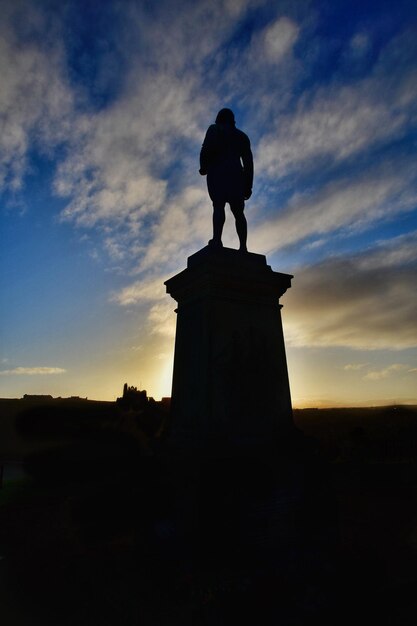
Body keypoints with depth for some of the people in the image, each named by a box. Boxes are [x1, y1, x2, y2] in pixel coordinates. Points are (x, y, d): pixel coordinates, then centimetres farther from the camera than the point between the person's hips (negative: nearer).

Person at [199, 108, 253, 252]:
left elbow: (207, 149, -7)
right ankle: (243, 247, -11)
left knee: (218, 205, -18)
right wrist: (248, 186, 13)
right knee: (238, 211, 1)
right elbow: (248, 162, 15)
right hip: (236, 174, 4)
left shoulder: (214, 129, 12)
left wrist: (203, 167, 7)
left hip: (218, 172, -4)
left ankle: (217, 240, -36)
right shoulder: (242, 136, 24)